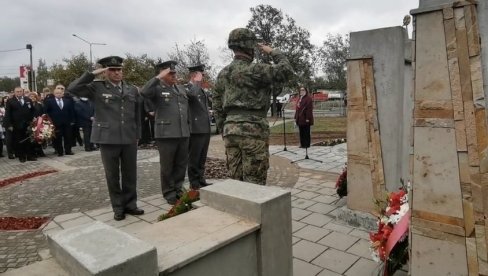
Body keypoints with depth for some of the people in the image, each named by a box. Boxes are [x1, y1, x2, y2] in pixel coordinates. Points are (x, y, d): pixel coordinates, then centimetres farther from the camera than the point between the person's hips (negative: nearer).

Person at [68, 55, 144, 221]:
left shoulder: (132, 90, 9)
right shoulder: (96, 88, 1)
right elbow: (73, 89, -11)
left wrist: (137, 135, 12)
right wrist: (92, 74, -10)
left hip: (129, 139, 2)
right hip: (108, 139, -2)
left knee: (130, 174, 9)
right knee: (112, 176, 7)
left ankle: (130, 204, 24)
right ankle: (118, 207, 21)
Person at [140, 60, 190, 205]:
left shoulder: (182, 89, 17)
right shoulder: (157, 89, -2)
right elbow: (143, 92, -24)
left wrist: (188, 128, 19)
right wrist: (158, 77, -19)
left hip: (183, 134, 6)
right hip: (166, 134, -5)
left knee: (182, 164, 11)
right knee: (167, 166, 5)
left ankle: (178, 189, 27)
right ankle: (169, 193, 18)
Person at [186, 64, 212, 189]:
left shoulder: (202, 90, 19)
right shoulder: (187, 88, -8)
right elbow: (193, 94, -33)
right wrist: (196, 82, -15)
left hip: (206, 130, 9)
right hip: (196, 130, -8)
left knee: (202, 158, 16)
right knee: (194, 159, 2)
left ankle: (201, 180, 26)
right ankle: (194, 183, 12)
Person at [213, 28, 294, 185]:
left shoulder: (223, 74, 13)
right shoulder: (254, 70, -9)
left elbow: (217, 107, 15)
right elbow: (286, 71, -11)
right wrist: (273, 52, 4)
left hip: (230, 129, 7)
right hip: (252, 129, -7)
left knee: (235, 180, 12)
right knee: (254, 183, 0)